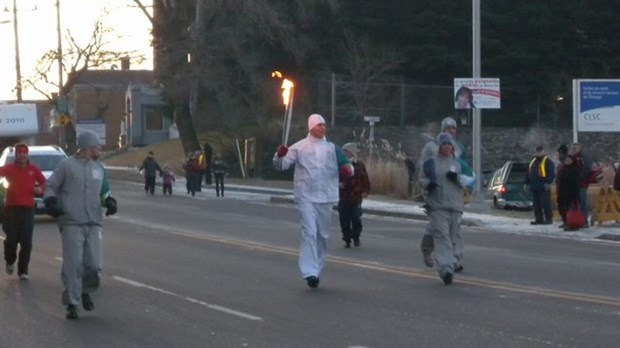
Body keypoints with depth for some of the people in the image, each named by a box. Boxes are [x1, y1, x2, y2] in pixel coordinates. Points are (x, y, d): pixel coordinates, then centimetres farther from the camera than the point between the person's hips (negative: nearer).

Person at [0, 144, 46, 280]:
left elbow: (43, 182, 17)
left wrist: (40, 188, -4)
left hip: (28, 208, 1)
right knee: (11, 239, 1)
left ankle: (23, 271, 4)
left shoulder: (33, 169, 7)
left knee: (26, 242, -2)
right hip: (11, 208, -1)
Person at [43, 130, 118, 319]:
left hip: (94, 224, 4)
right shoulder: (66, 165, 1)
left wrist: (109, 201, 4)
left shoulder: (98, 168, 17)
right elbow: (50, 186, 6)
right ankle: (71, 303, 2)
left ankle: (85, 292, 26)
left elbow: (104, 191, 25)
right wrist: (51, 201, -13)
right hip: (71, 224, -4)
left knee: (94, 265, -2)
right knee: (73, 265, -7)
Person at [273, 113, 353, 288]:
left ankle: (316, 270, 25)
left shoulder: (332, 148, 7)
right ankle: (309, 273, -20)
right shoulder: (299, 147, -2)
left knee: (322, 235, 11)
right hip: (306, 196, -4)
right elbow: (281, 165, -5)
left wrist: (348, 169, -13)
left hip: (326, 197, 4)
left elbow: (346, 165, 12)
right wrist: (279, 155, -28)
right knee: (309, 232, -15)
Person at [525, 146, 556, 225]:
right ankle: (538, 219, 14)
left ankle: (548, 219, -5)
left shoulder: (548, 161, -2)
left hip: (543, 187, -8)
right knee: (536, 205, 9)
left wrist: (548, 182, -19)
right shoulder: (533, 162, 22)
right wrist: (527, 183, 20)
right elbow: (528, 173, 27)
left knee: (545, 204, -8)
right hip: (534, 187, 8)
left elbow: (551, 173, -10)